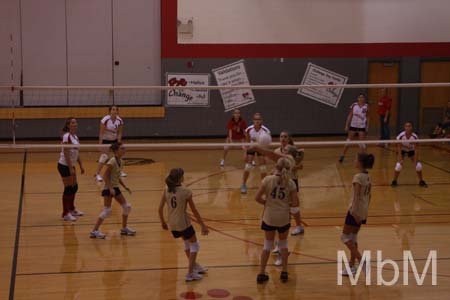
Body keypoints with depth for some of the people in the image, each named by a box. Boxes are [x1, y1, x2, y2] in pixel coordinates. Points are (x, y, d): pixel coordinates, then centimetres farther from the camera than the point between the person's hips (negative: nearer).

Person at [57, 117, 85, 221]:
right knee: (68, 189, -4)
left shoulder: (75, 136, 9)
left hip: (71, 165, 9)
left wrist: (81, 165, 15)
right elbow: (66, 154, -21)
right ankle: (65, 214, 5)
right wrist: (71, 168, -22)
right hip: (64, 165, -9)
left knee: (74, 187, 16)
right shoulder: (66, 137, -18)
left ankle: (71, 209, 32)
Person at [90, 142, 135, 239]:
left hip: (116, 188, 9)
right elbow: (106, 176, -19)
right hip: (108, 188, -9)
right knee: (107, 210, -12)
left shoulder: (121, 161, 8)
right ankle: (94, 231, -5)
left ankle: (124, 228, 23)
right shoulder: (112, 161, -17)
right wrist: (110, 188, -26)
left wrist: (125, 187, 14)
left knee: (127, 206, 9)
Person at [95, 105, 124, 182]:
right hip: (105, 139, -5)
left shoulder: (120, 121, -10)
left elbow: (119, 133, -3)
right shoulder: (105, 120, -22)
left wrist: (118, 143, -12)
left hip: (114, 139, 5)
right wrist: (100, 144, -23)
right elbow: (101, 132, -20)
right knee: (104, 156, -16)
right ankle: (97, 174, -11)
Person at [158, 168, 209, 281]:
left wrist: (163, 222, 18)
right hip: (183, 223, -6)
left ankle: (194, 266, 45)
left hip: (172, 225, 6)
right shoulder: (186, 192, -17)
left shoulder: (166, 191, -3)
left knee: (187, 242, 29)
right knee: (194, 245, 12)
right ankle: (190, 274, 7)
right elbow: (194, 211, -11)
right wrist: (203, 225, -2)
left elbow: (160, 209, 1)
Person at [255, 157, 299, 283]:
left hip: (269, 217, 0)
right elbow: (295, 203, -7)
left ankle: (261, 274, 17)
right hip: (284, 218, 0)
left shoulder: (268, 179, -11)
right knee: (283, 243, 21)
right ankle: (284, 272, 24)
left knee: (268, 245, 14)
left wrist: (267, 202, 5)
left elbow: (257, 197, -12)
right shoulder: (290, 183, -8)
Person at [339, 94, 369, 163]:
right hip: (353, 126, 1)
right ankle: (343, 155, 16)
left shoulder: (366, 106, -2)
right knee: (348, 141, 6)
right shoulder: (354, 105, -2)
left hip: (362, 127, -1)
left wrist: (367, 126, -4)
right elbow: (350, 116, 2)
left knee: (362, 142, -1)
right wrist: (347, 125, -1)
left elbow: (367, 117, 4)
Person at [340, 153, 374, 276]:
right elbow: (369, 195, 15)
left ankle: (361, 260, -7)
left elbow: (356, 195, -23)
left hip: (356, 211, -9)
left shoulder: (358, 177, -17)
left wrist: (354, 211, -27)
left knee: (345, 237, 0)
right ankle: (352, 266, 18)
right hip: (363, 211, 9)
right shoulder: (368, 177, 9)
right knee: (353, 237, 15)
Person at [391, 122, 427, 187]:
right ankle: (394, 181, 1)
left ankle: (421, 181, 11)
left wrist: (415, 160, -28)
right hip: (402, 151, -1)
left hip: (411, 151, 1)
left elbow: (416, 149, -22)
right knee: (398, 165, -20)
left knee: (419, 165, -12)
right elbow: (399, 148, -25)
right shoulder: (401, 136, -30)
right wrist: (400, 159, -32)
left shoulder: (415, 137, -28)